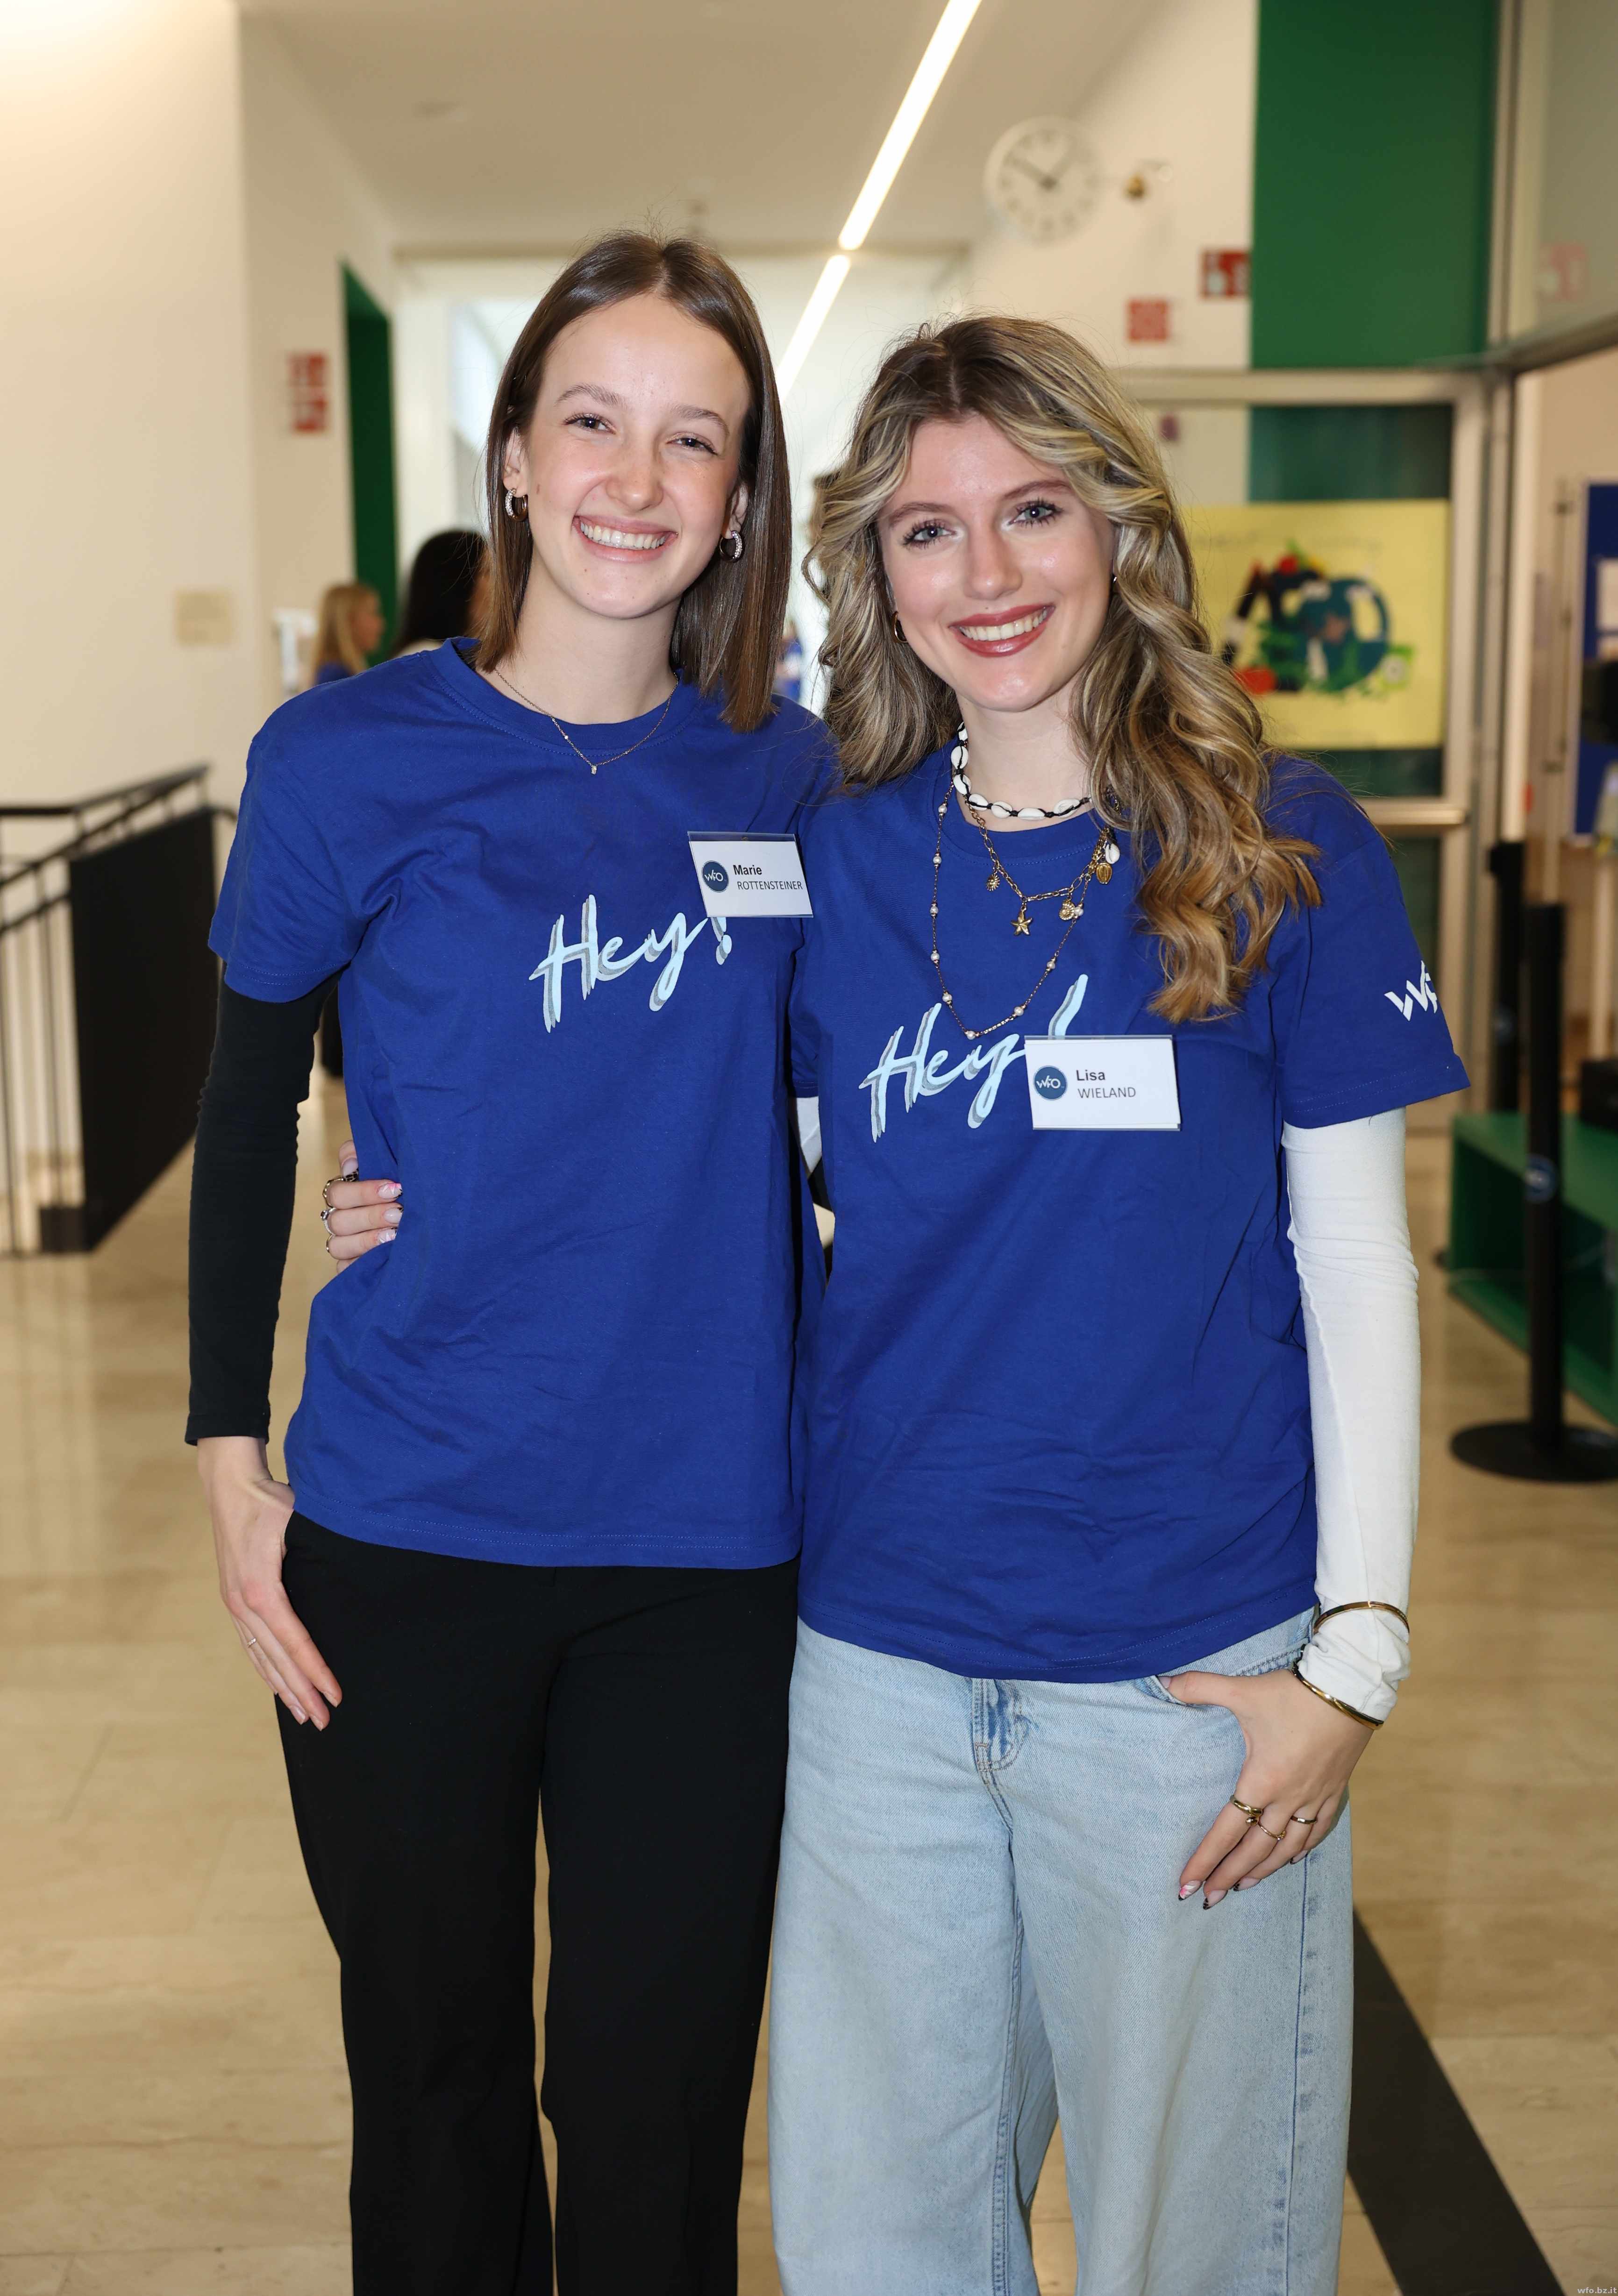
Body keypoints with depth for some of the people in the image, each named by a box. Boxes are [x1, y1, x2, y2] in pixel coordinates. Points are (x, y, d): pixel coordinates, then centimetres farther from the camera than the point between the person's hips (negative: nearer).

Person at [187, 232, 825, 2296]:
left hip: (706, 1545, 1)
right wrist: (232, 1464, 0)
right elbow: (246, 1118, 3)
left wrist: (849, 1444, 5)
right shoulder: (351, 762, -6)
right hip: (406, 1540, -1)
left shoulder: (793, 773, 0)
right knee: (432, 2074, 16)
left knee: (657, 2108, 11)